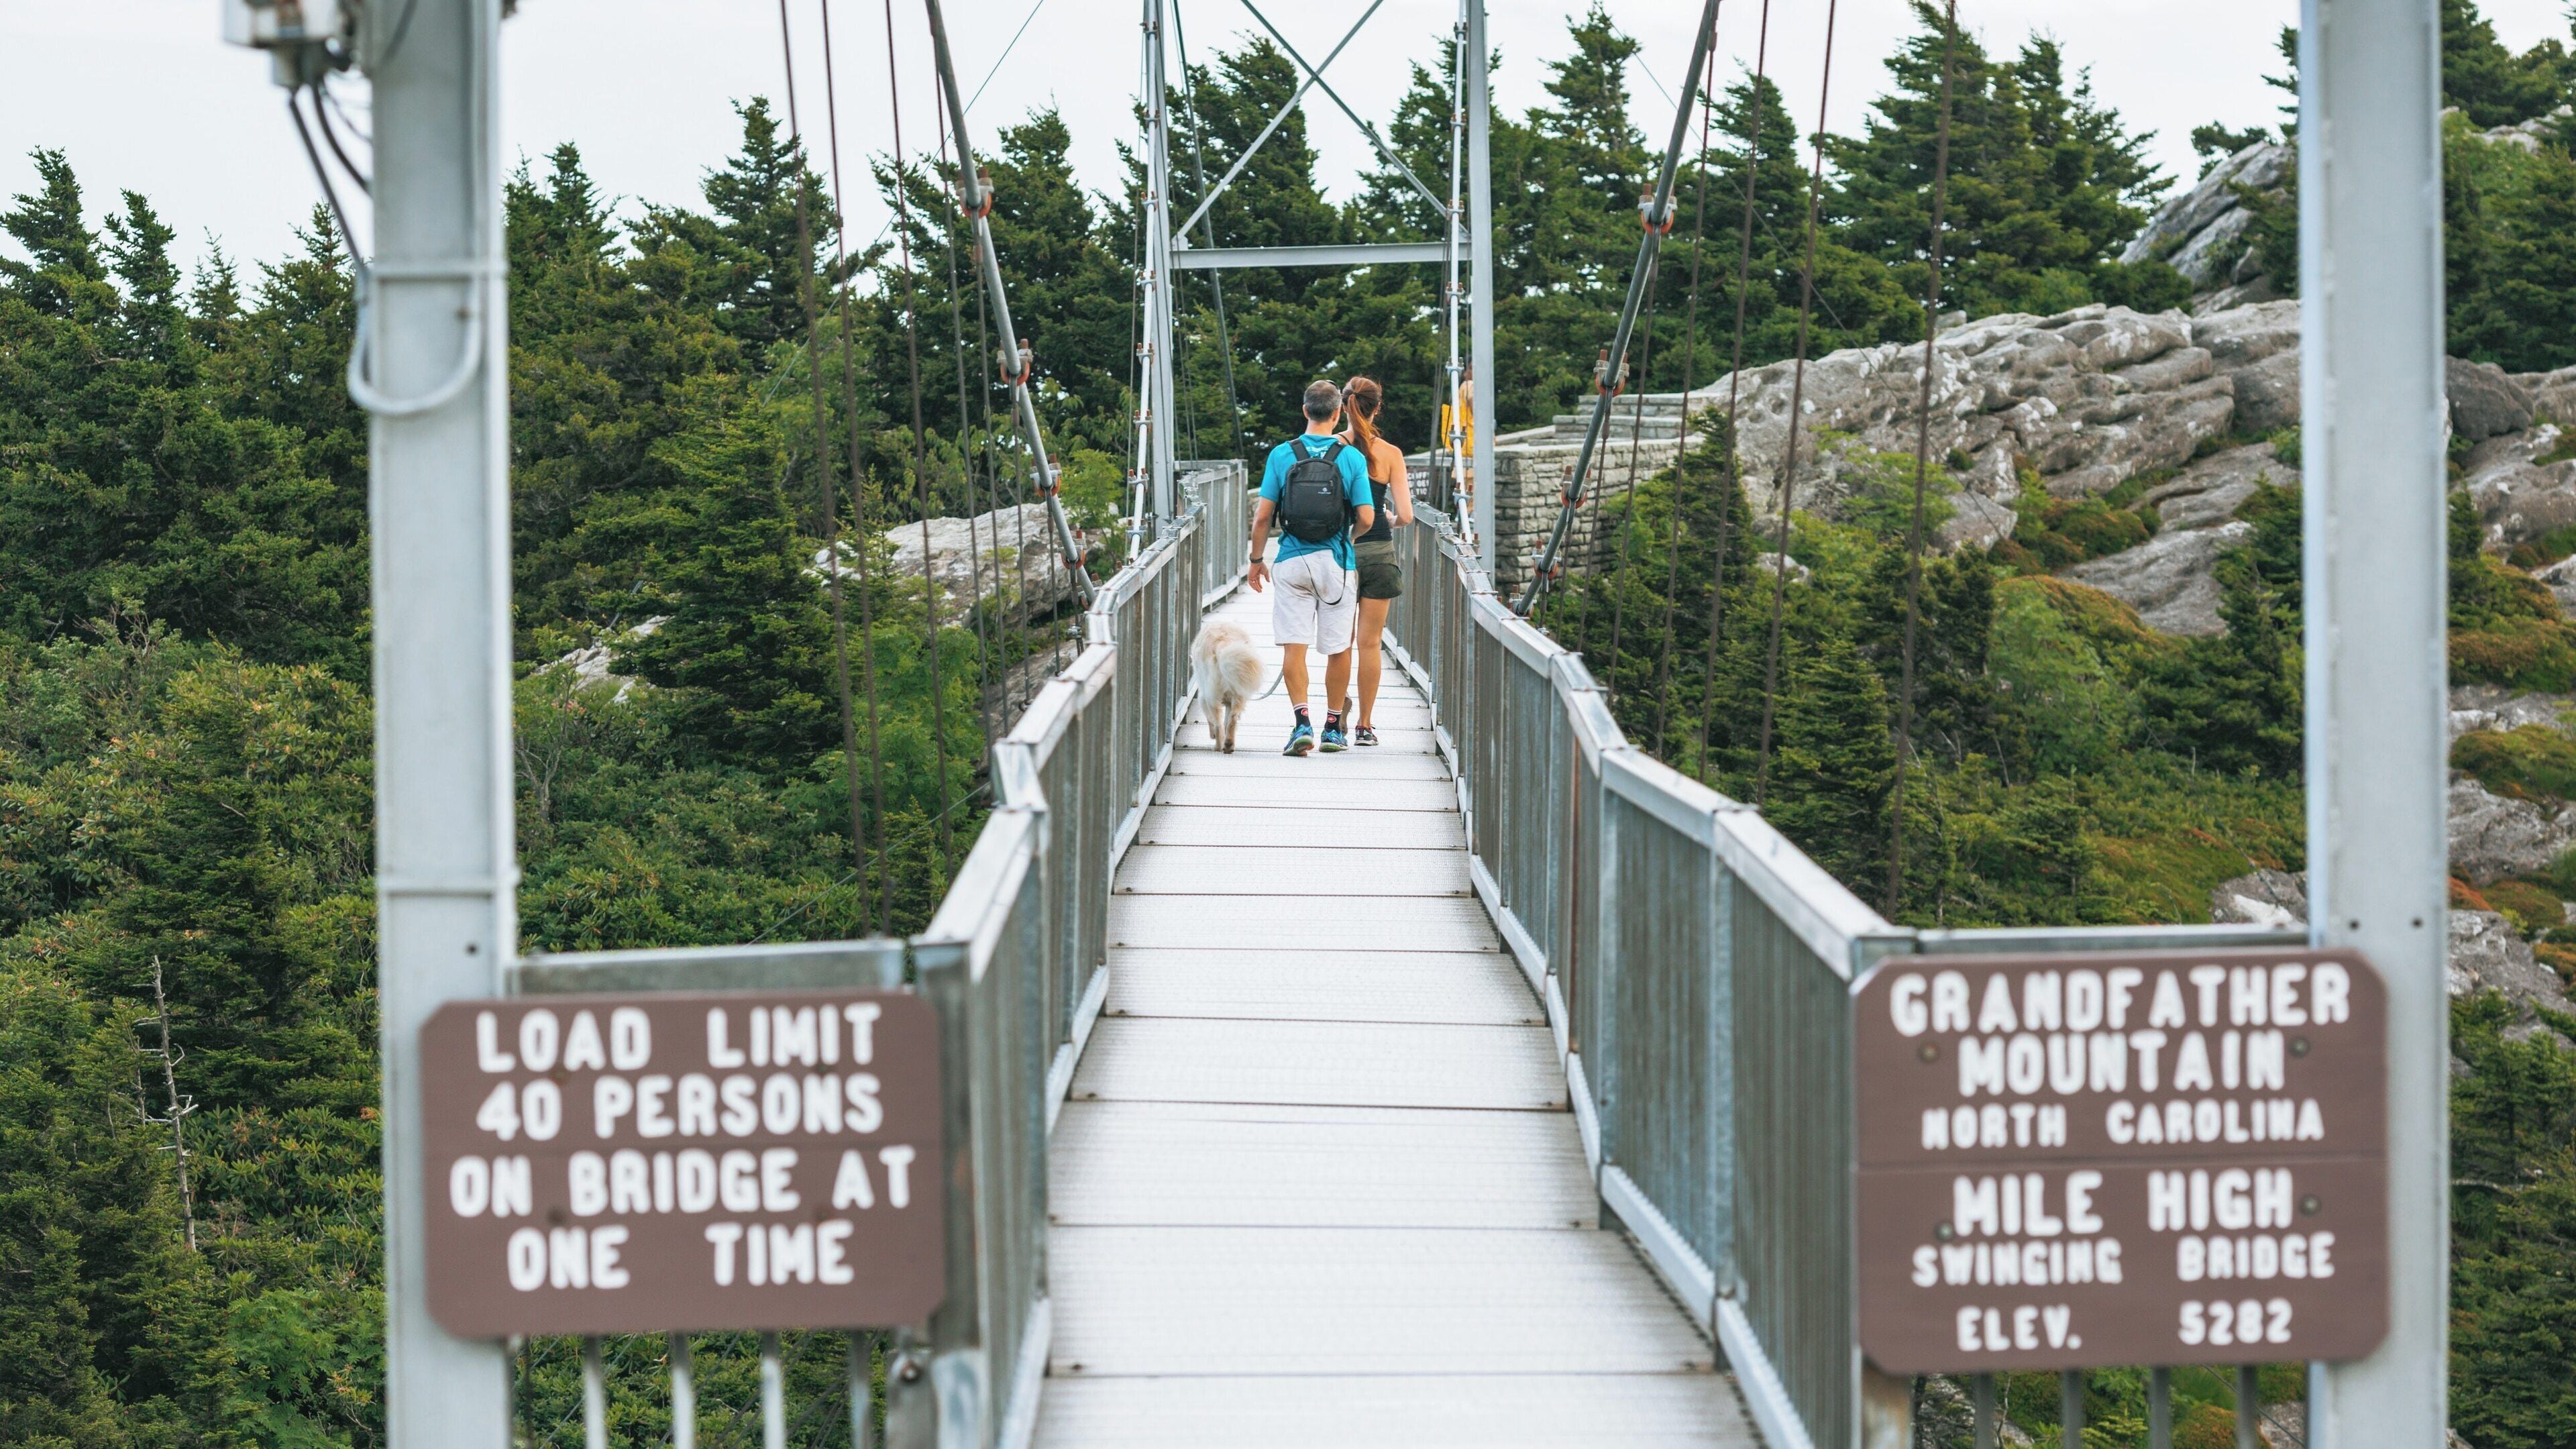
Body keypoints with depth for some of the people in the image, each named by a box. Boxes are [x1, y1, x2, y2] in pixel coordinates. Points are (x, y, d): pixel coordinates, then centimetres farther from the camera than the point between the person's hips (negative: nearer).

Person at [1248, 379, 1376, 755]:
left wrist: (1256, 561, 10)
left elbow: (1262, 516, -3)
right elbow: (1366, 519, -6)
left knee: (1294, 646, 1)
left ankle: (1302, 721, -15)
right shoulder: (1351, 457, -4)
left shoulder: (1282, 455, -2)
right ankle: (1333, 727, 17)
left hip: (1292, 562, 0)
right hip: (1337, 562, 0)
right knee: (1338, 648, 11)